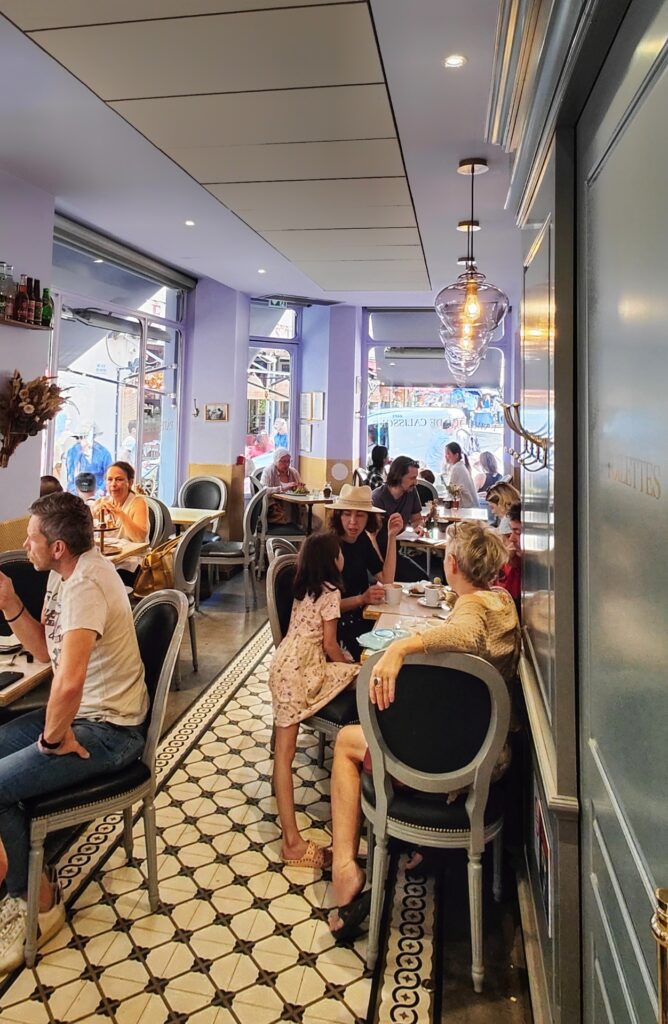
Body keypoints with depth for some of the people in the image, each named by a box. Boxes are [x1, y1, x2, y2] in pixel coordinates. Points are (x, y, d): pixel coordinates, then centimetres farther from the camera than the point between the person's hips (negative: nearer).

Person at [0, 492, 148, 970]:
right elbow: (44, 648, 13)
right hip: (81, 713, 10)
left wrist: (54, 737, -21)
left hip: (109, 731, -10)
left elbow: (69, 681, -39)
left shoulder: (85, 585, -28)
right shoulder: (64, 573, 4)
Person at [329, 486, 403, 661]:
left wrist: (392, 536, -7)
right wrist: (361, 599, -29)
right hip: (337, 626, -7)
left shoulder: (363, 539, 4)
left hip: (359, 618, 7)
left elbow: (386, 580, -3)